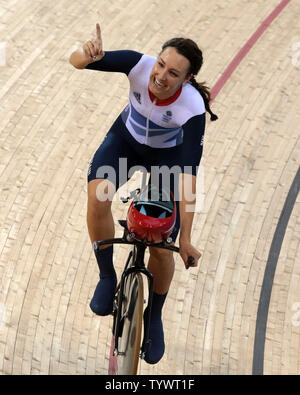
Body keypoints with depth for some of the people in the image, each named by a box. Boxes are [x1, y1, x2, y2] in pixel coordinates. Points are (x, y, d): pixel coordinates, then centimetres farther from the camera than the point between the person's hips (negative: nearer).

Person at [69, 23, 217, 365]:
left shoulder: (192, 108, -39)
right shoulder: (140, 65, -34)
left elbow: (187, 176, -37)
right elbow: (77, 61, -31)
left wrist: (186, 238, -37)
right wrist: (89, 54, -57)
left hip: (168, 156, -2)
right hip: (126, 139, 2)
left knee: (161, 250, -5)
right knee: (98, 197, -30)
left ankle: (154, 317, 26)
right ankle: (107, 279, -4)